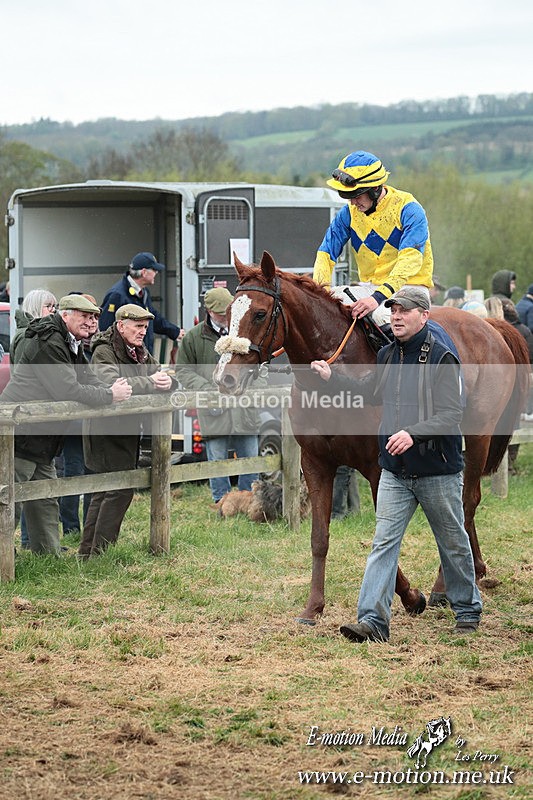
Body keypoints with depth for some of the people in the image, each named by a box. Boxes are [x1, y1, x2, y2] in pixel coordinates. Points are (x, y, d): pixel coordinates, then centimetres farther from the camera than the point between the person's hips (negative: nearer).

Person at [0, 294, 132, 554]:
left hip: (41, 439, 11)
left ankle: (48, 555, 21)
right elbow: (67, 391, -24)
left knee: (45, 501, 15)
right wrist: (110, 396, -16)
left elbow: (85, 379, 11)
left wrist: (111, 389, -9)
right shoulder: (48, 344, -18)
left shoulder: (70, 345, 15)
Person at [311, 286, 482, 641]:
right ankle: (373, 621, -11)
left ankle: (468, 610, 30)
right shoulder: (387, 356, 7)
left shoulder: (442, 358, -14)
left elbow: (451, 414, -22)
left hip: (438, 471, -5)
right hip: (395, 470, 5)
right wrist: (333, 378, 16)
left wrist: (413, 433, -35)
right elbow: (372, 394, 25)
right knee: (384, 542, -6)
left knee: (453, 542, 12)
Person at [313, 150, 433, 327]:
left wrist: (379, 297, -38)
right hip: (368, 286, 6)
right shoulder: (349, 213, 3)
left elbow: (410, 260, -26)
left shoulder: (408, 209, -14)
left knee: (382, 315, -38)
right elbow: (326, 253, 4)